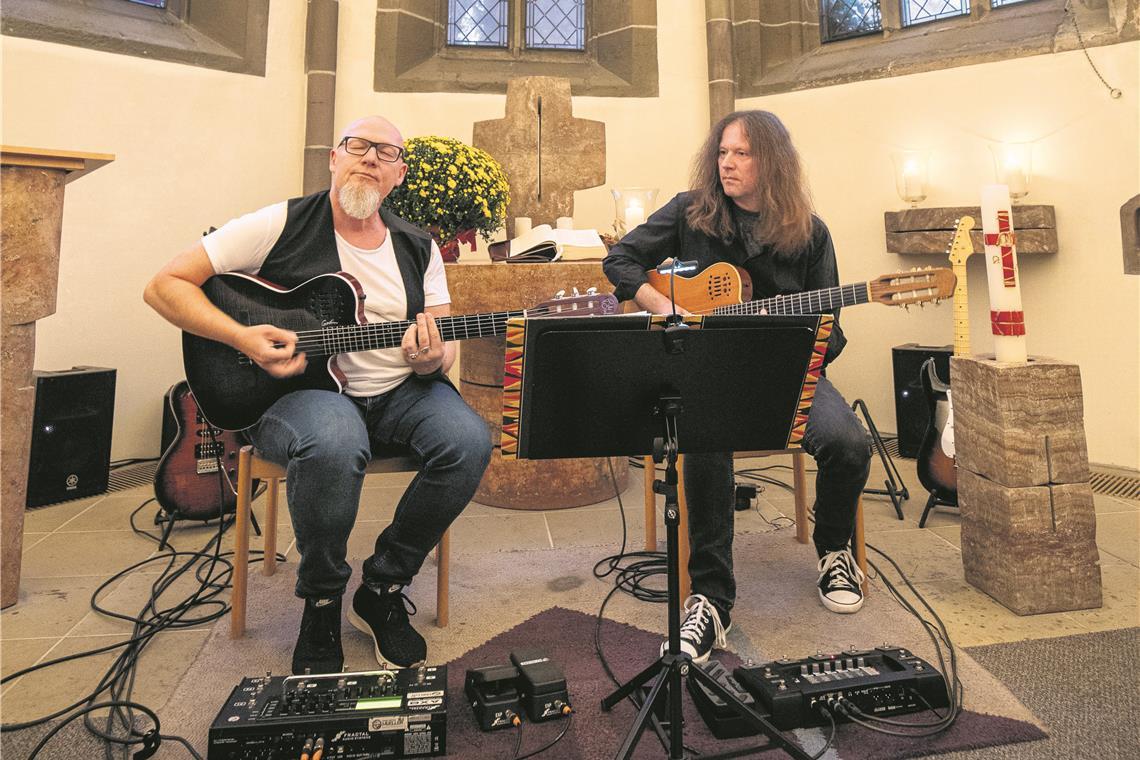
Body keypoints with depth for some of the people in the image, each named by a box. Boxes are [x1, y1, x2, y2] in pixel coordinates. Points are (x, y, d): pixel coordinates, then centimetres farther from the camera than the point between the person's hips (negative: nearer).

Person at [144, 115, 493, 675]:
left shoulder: (419, 249, 8)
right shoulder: (283, 225, -4)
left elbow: (446, 348, 7)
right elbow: (165, 285, -4)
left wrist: (432, 361, -18)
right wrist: (242, 338, -20)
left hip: (397, 391, 4)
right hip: (298, 390, -4)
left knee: (468, 443, -24)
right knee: (335, 445, -39)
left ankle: (383, 589, -1)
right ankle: (321, 602, -7)